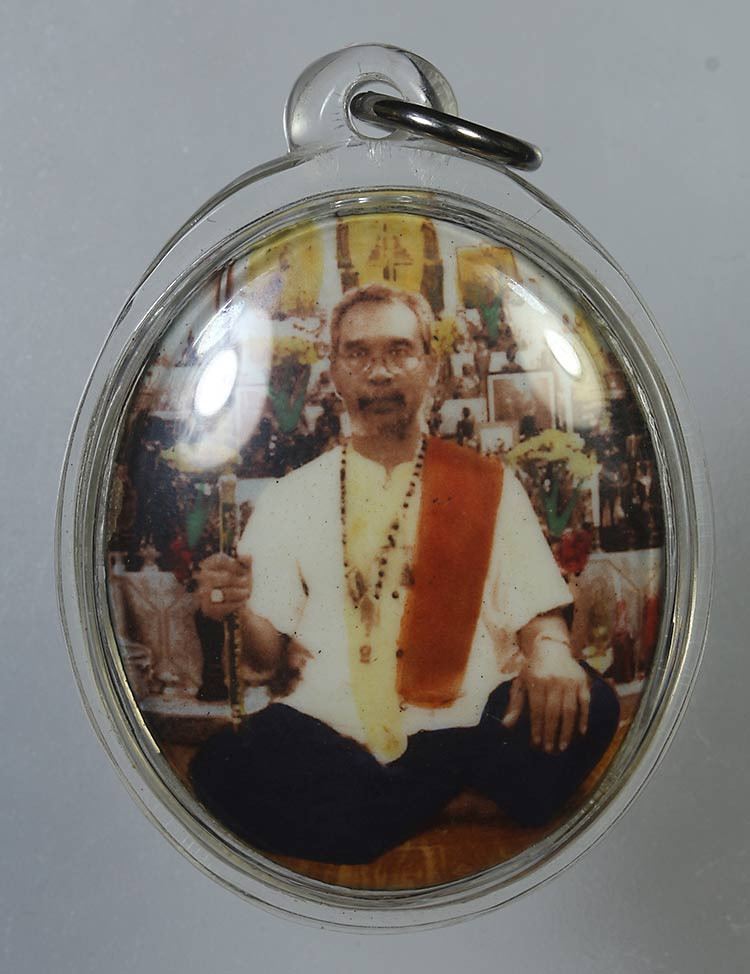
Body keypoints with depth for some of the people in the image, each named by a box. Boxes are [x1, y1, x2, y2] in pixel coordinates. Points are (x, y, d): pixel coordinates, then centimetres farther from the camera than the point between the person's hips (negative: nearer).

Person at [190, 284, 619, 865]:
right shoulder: (290, 499, 12)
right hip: (329, 733, 1)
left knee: (586, 706, -28)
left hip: (465, 725, 0)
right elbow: (272, 659, 8)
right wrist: (242, 612, -15)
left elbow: (536, 610, 6)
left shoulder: (489, 486, 12)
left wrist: (550, 650, -18)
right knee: (222, 768, -30)